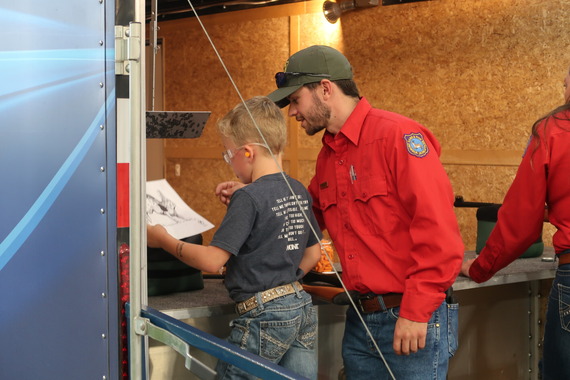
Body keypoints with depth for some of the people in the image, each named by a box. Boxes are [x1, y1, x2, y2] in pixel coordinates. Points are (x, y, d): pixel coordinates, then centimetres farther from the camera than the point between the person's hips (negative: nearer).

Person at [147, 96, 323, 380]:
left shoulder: (249, 198, -16)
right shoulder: (299, 191, 8)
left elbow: (212, 260, -16)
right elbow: (313, 254, 16)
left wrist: (164, 240, -4)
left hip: (264, 316, -8)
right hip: (303, 308, 8)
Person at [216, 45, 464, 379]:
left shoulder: (397, 135, -13)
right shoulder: (328, 155, 12)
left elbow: (438, 229, -18)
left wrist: (416, 313, -18)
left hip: (414, 325, -8)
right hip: (360, 320, 8)